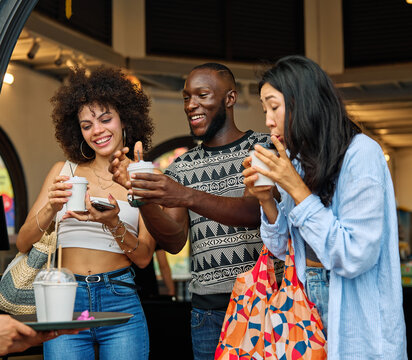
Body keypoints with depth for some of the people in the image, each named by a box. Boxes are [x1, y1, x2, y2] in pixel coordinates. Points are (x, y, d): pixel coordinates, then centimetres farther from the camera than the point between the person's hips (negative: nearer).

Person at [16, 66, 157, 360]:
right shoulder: (64, 172, 9)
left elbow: (144, 257, 0)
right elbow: (23, 244, 4)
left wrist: (113, 224, -19)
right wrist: (51, 208, -15)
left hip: (121, 302, -1)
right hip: (66, 302, 1)